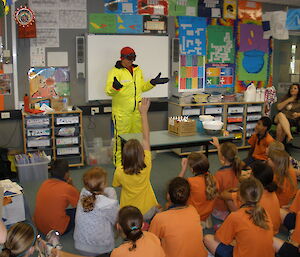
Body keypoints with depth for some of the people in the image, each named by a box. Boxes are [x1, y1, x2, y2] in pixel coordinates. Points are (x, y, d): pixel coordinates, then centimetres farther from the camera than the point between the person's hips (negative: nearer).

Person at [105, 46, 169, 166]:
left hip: (137, 111, 6)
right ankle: (119, 164, 8)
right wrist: (115, 87, -37)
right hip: (121, 112, -6)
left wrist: (153, 82, 8)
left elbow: (142, 87, 23)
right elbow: (108, 90, -16)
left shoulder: (138, 70, 13)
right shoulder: (115, 71, -8)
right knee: (121, 139, -3)